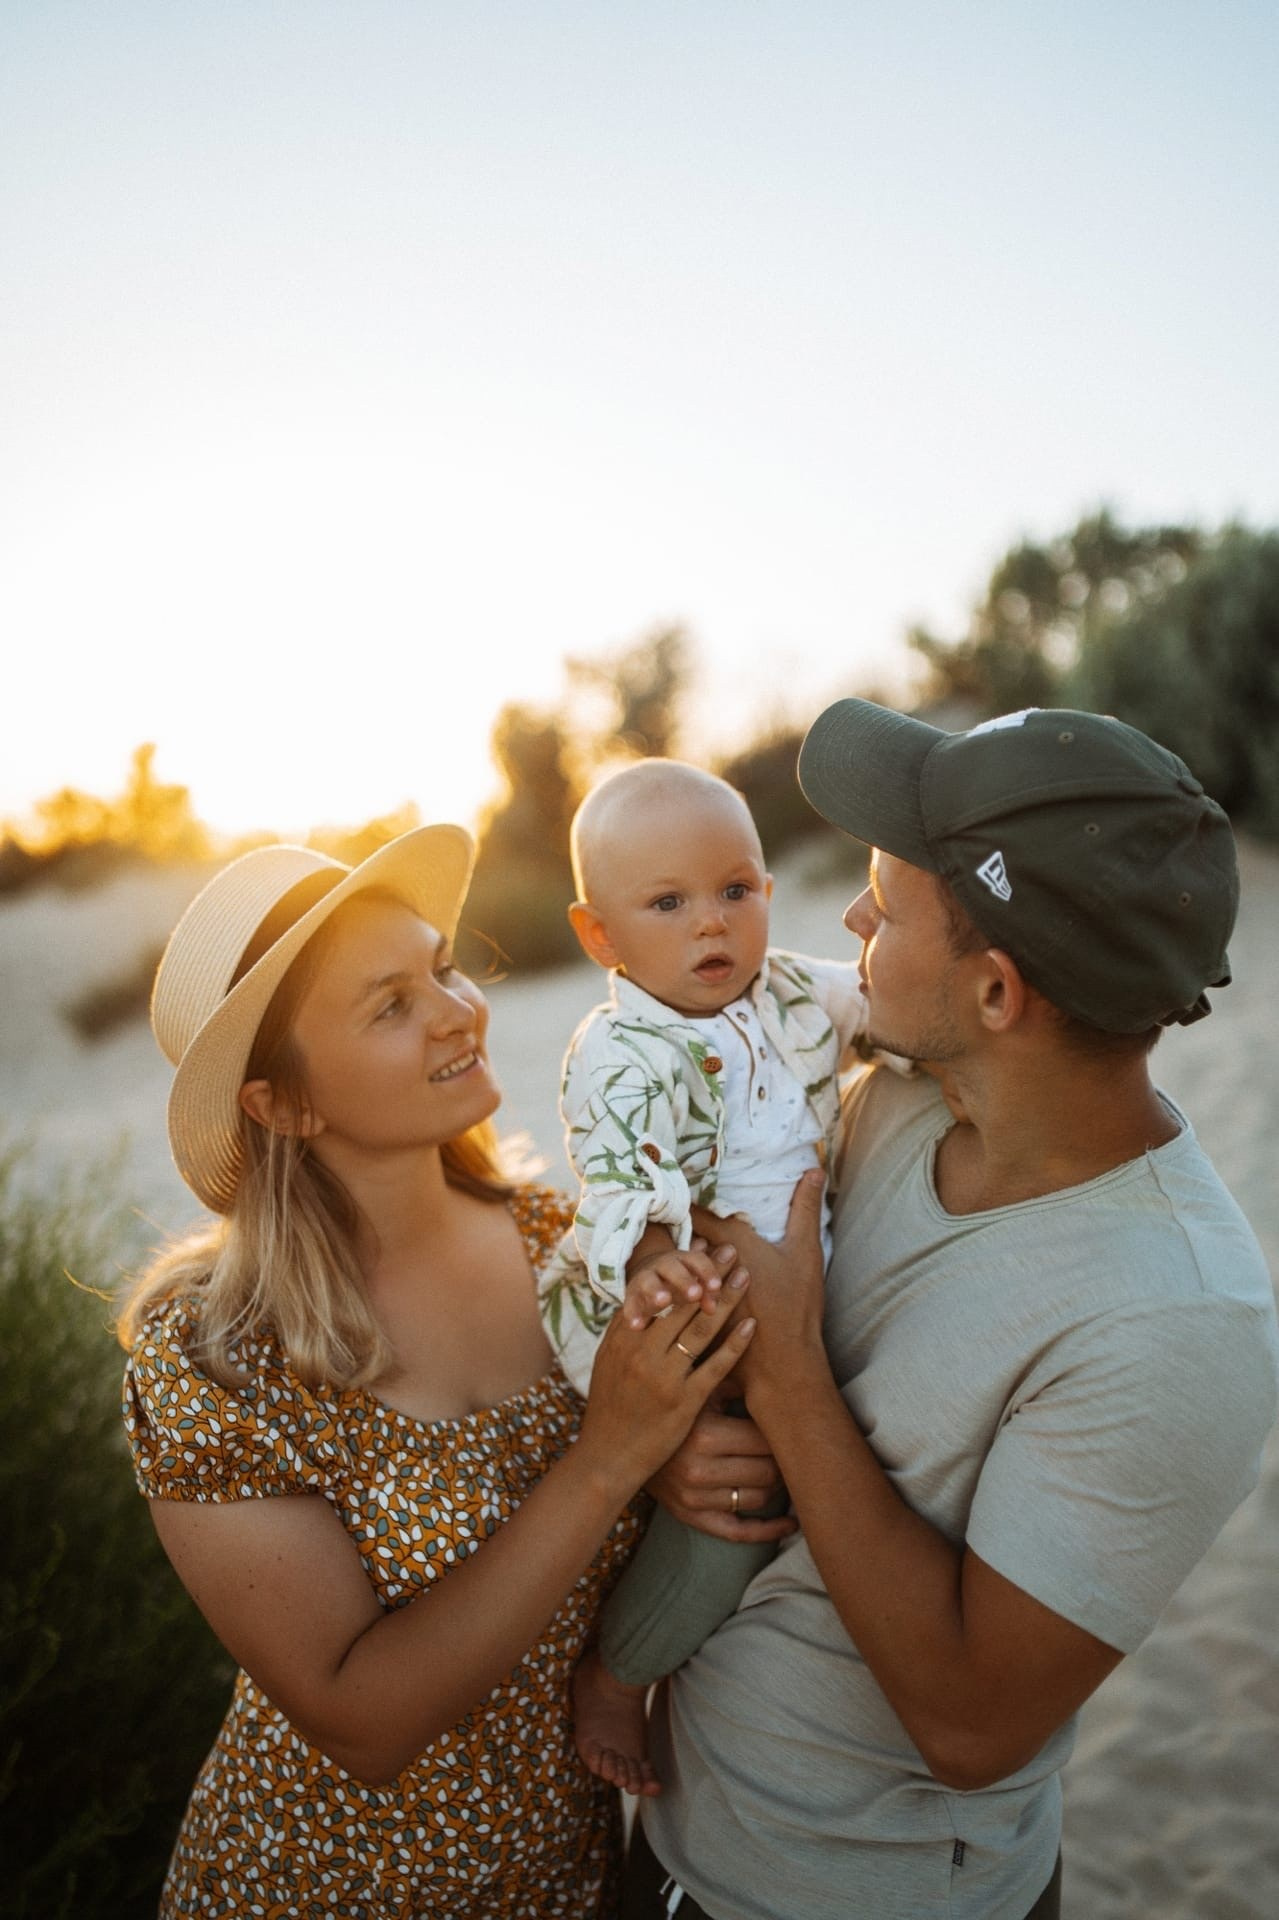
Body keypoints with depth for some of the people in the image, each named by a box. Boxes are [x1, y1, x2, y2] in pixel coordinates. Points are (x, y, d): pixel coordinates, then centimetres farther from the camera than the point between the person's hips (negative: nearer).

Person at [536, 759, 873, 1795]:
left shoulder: (796, 990, 3)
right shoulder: (621, 1055, -18)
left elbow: (878, 995, 19)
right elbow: (624, 1185, -28)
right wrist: (654, 1263, -47)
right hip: (664, 1317, -7)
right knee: (737, 1487, -17)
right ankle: (612, 1677, 8)